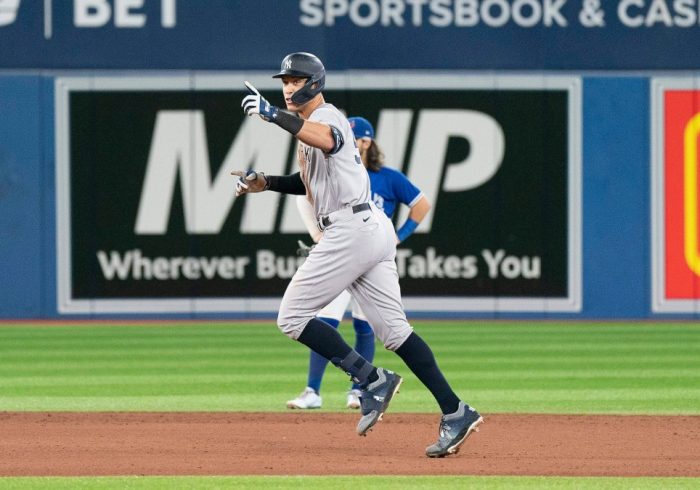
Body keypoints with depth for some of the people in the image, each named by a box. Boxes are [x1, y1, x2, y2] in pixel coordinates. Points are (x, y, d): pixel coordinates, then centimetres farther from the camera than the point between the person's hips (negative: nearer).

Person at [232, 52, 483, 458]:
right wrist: (266, 182, 19)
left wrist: (275, 116, -43)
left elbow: (327, 140, -34)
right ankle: (455, 412, -2)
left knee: (292, 317, -5)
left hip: (351, 228, -10)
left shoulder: (327, 116, -8)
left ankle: (371, 379, -9)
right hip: (372, 228, 10)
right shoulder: (309, 124, 24)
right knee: (394, 329, 5)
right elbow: (310, 181, 34)